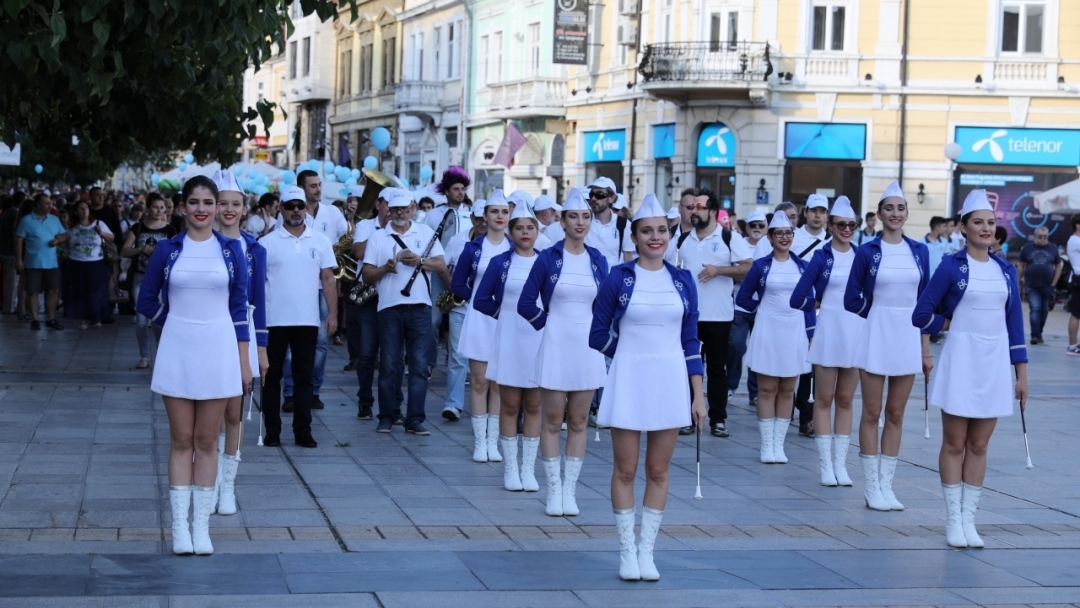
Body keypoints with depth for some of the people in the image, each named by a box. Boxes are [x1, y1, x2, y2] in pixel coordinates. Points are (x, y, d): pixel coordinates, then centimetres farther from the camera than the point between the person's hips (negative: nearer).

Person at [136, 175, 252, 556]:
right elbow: (147, 300, 11)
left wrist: (244, 361, 2)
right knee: (181, 441, 3)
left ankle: (201, 527, 9)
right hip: (178, 350, 0)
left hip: (218, 350, 0)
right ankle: (179, 528, 6)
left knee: (206, 442, 4)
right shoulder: (168, 250, 1)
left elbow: (240, 307, 4)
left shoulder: (231, 250, 3)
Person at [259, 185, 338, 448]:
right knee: (272, 375, 4)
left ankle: (303, 431, 9)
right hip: (274, 319, -2)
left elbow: (328, 279, 7)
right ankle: (272, 431, 11)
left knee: (304, 377, 4)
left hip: (308, 320, 2)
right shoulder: (268, 242, 0)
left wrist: (333, 313, 0)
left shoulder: (320, 241, 6)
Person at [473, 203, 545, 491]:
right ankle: (510, 469, 9)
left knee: (533, 407, 5)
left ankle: (528, 470, 11)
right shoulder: (500, 263, 1)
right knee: (510, 406, 3)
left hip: (539, 341, 1)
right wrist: (505, 313, 2)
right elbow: (480, 300, 4)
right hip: (509, 341, -1)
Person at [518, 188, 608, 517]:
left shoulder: (598, 261, 6)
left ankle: (569, 491, 12)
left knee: (578, 423, 6)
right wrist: (547, 324, 0)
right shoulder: (548, 258, -3)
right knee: (553, 422, 1)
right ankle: (553, 491, 8)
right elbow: (525, 304, 0)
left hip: (587, 348, 3)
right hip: (556, 346, -3)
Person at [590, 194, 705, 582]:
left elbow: (690, 341, 6)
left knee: (658, 471, 5)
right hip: (628, 381, -2)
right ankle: (627, 552, 11)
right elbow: (599, 337, 2)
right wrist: (631, 355, 10)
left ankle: (647, 551, 13)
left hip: (670, 382, 2)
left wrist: (698, 394, 3)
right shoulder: (618, 279, -3)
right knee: (625, 470, 2)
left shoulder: (683, 281, 5)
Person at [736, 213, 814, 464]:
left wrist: (810, 334, 4)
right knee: (767, 389, 0)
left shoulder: (802, 266, 6)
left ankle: (779, 444, 11)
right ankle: (766, 445, 5)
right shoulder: (761, 266, 0)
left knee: (787, 390, 5)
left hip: (795, 332, 2)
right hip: (767, 331, -2)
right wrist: (763, 307, 5)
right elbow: (742, 298, 4)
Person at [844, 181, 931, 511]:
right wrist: (882, 313, 3)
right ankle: (872, 487, 7)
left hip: (908, 338, 3)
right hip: (876, 336, -3)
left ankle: (886, 485, 13)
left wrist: (927, 349, 6)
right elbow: (852, 300, 1)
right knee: (872, 413, 1)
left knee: (896, 414, 7)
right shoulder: (867, 251, -3)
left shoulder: (919, 251, 6)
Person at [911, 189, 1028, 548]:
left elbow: (1015, 321, 9)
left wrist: (1021, 372, 6)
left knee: (979, 445, 7)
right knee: (954, 443, 2)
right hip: (961, 360, -3)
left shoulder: (1006, 270, 8)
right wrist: (950, 323, 6)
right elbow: (921, 315, -3)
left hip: (995, 363, 4)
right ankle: (953, 520, 8)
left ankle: (969, 520, 12)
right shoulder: (951, 267, -4)